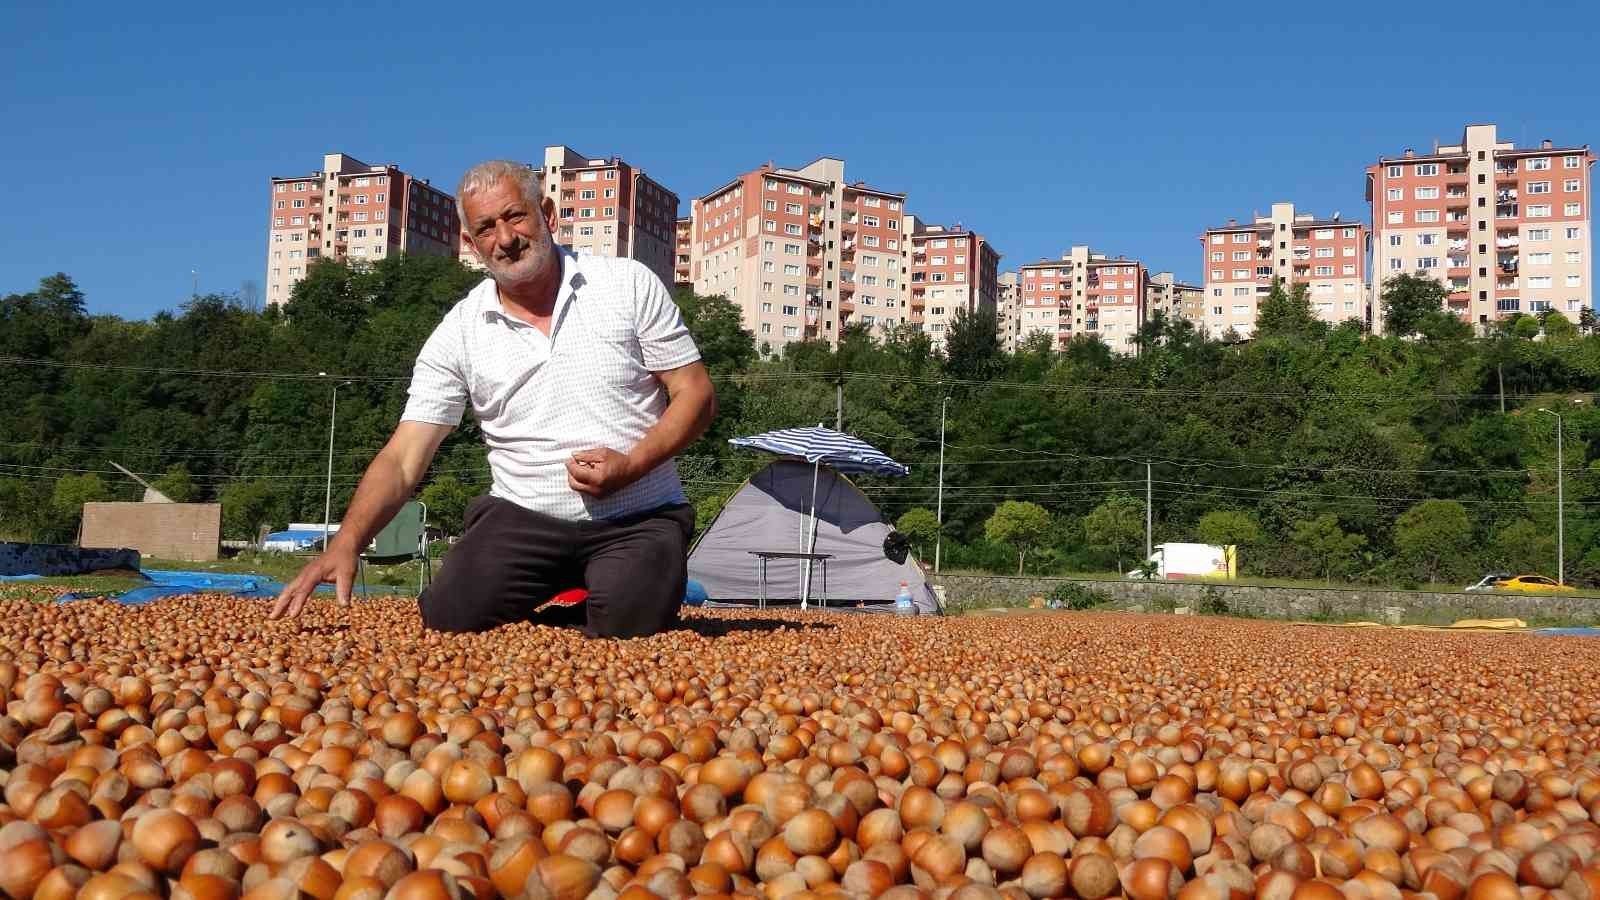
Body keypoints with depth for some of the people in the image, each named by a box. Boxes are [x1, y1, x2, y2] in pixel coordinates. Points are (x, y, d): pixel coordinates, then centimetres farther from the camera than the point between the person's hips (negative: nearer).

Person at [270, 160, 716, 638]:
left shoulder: (629, 284, -3)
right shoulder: (459, 333, 0)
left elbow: (696, 394, -1)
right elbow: (403, 459, -4)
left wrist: (631, 465, -18)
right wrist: (346, 543, -22)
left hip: (639, 518, -1)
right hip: (524, 519, 2)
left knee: (630, 631, -27)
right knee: (450, 617, -21)